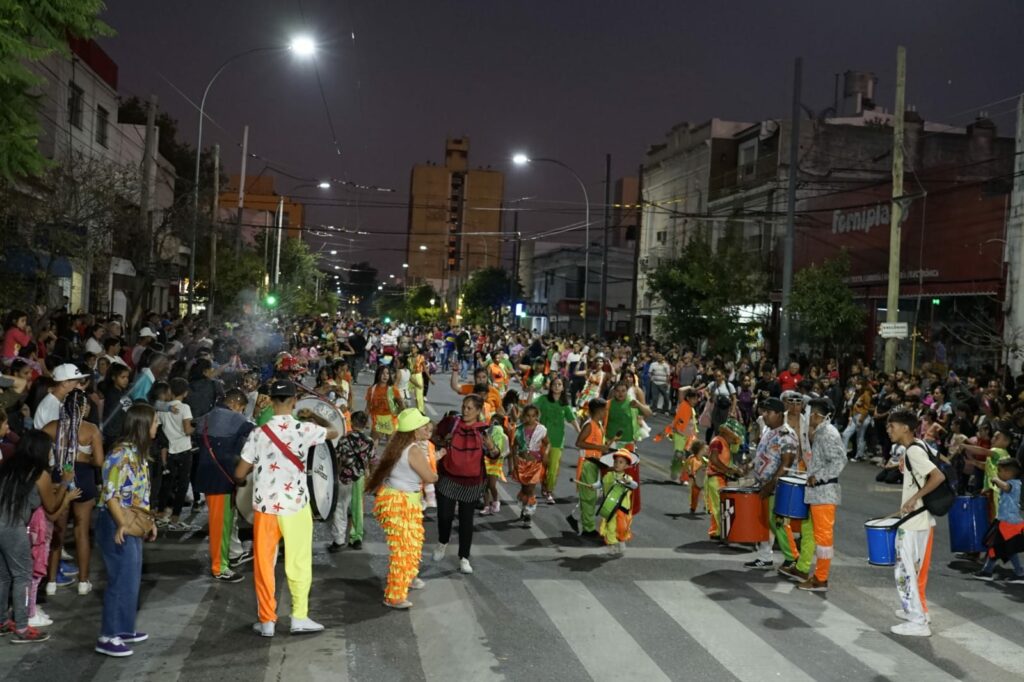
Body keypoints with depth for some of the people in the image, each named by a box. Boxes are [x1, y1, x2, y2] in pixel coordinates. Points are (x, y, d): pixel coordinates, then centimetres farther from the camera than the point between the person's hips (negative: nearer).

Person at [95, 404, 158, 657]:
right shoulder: (122, 453, -19)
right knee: (122, 580, -5)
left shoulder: (137, 452, 10)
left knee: (131, 579, 15)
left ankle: (124, 629, 26)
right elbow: (110, 493, -23)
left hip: (133, 525, 10)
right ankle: (107, 637, 4)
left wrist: (148, 521, 16)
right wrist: (121, 524, -27)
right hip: (117, 525, -10)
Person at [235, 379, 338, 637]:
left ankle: (267, 621, 17)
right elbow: (334, 433, 12)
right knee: (298, 563, 12)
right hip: (296, 506, -1)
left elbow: (239, 473, -1)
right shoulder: (305, 429, -8)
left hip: (265, 506, 1)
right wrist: (312, 416, 26)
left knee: (263, 564, 11)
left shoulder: (258, 433, -7)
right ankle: (299, 617, 16)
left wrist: (240, 481, 22)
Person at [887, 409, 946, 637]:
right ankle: (917, 609, 34)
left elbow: (938, 477, -28)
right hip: (918, 520, 10)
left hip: (914, 522, -10)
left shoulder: (913, 451, -19)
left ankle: (918, 622, 1)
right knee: (915, 568, 21)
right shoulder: (912, 449, 10)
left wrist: (914, 498, -24)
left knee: (906, 570, -4)